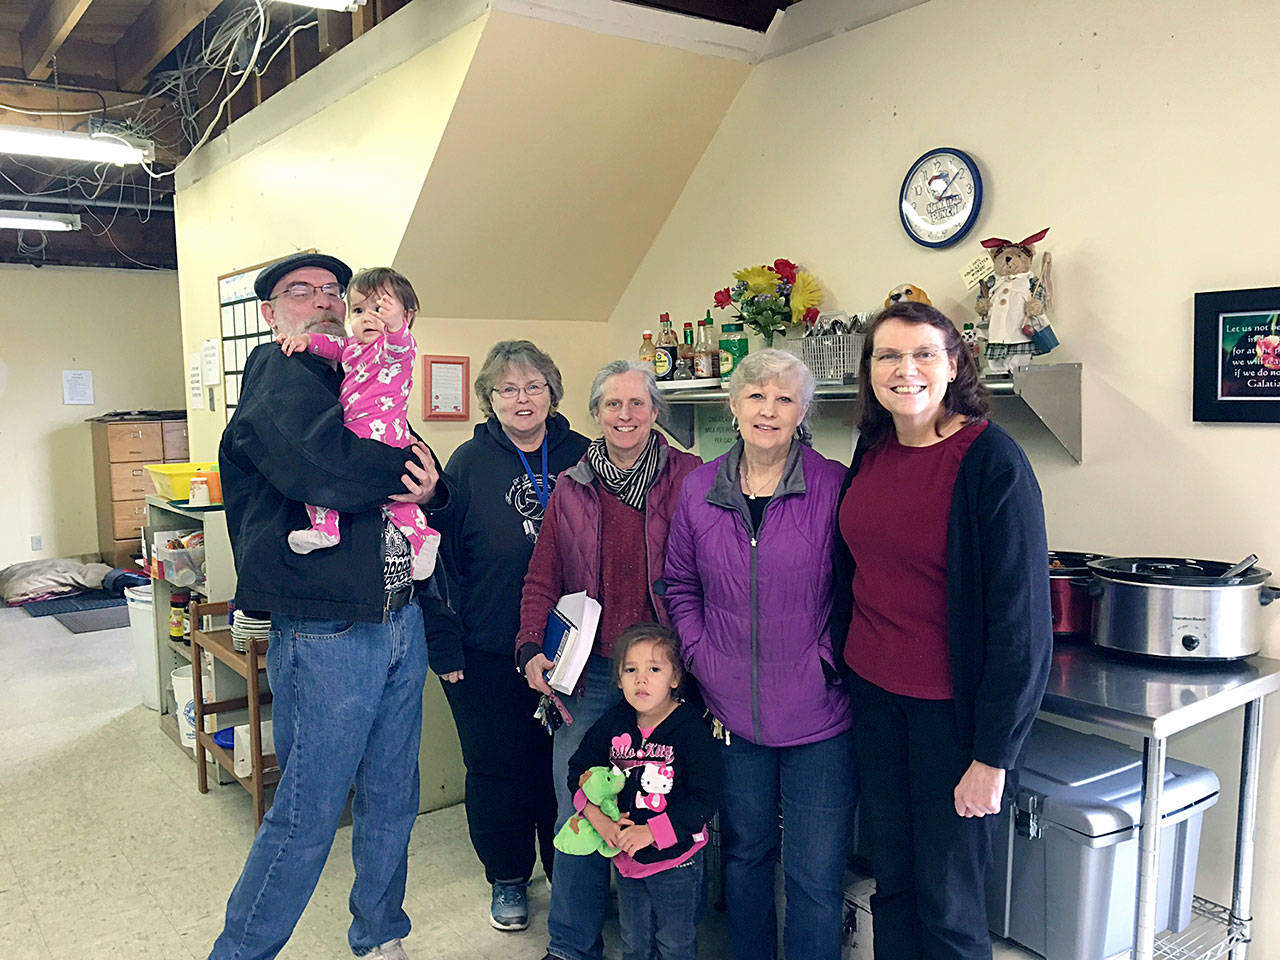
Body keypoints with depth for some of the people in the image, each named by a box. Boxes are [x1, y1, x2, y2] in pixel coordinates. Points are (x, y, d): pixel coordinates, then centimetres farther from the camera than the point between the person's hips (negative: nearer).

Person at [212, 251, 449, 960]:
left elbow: (419, 476, 16)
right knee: (307, 817, 3)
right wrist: (407, 467, -11)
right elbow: (320, 467, -28)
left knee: (392, 800, 18)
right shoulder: (278, 375, -8)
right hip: (325, 633, -7)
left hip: (400, 622, 8)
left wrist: (431, 489, -7)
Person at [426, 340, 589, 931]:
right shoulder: (470, 463, -5)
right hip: (487, 654, -1)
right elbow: (442, 557, -5)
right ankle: (508, 879, 33)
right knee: (497, 767, 11)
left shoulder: (581, 456, 0)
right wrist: (445, 645, -10)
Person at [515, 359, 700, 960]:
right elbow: (542, 581, 10)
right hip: (591, 674, 2)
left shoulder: (688, 478, -1)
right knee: (576, 812, 4)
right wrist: (531, 650, -4)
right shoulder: (571, 489, 8)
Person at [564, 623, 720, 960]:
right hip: (625, 856, 4)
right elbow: (578, 770, 4)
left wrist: (650, 832, -24)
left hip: (675, 860, -4)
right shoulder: (614, 724, -5)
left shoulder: (691, 729, -19)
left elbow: (704, 801, -21)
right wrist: (597, 818, -12)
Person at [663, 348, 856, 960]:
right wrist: (700, 656, 1)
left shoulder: (834, 486, -9)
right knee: (744, 853, 21)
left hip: (819, 717, -3)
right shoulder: (699, 488, 2)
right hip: (732, 712, 3)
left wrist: (828, 657, -11)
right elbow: (680, 585, 12)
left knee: (815, 877, 7)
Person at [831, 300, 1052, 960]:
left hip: (950, 705, -5)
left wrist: (993, 754, -15)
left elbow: (1020, 616, -15)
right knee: (890, 879, 17)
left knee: (946, 899, 8)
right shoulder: (872, 450, 4)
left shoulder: (992, 462, -15)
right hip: (873, 692, 6)